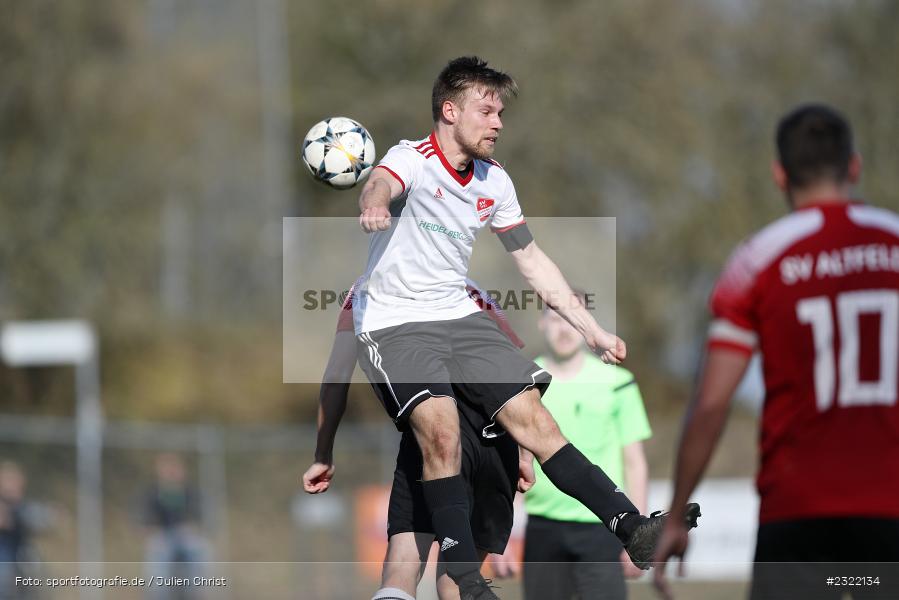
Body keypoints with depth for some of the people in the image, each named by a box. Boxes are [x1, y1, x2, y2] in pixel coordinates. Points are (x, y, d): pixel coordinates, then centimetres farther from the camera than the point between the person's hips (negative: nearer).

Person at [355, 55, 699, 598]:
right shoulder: (412, 160, -11)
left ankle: (633, 528, -7)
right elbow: (380, 185, -36)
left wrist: (591, 329, 16)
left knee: (531, 415, -7)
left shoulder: (494, 182, 10)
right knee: (440, 426, -27)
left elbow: (531, 259, 19)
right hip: (394, 324, -6)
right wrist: (375, 205, -62)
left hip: (459, 317, 6)